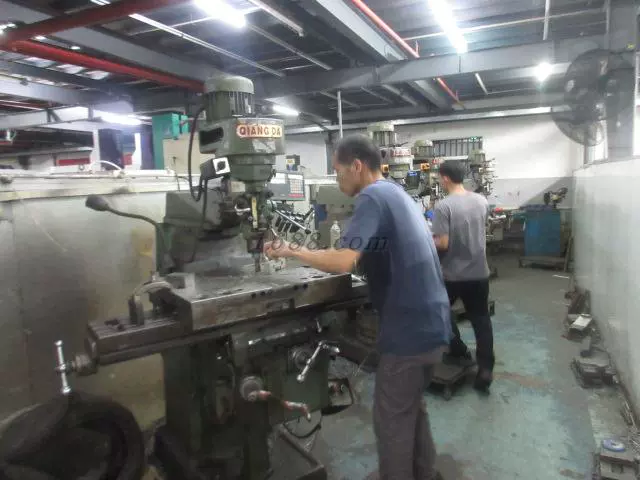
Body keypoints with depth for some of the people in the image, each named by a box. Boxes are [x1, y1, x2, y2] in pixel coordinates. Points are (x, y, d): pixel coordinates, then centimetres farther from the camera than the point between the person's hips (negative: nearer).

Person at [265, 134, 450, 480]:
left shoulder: (372, 197, -16)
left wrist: (291, 251, -13)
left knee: (391, 418, 10)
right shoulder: (398, 194, 14)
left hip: (410, 329, -10)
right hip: (432, 323, 10)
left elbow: (343, 262, -26)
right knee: (412, 406, 25)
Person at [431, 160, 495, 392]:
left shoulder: (443, 206, -18)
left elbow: (442, 244, -22)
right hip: (479, 272, 5)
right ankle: (485, 369, 12)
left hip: (452, 274, -5)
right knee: (481, 319, 12)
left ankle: (459, 352, 26)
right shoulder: (482, 201, 1)